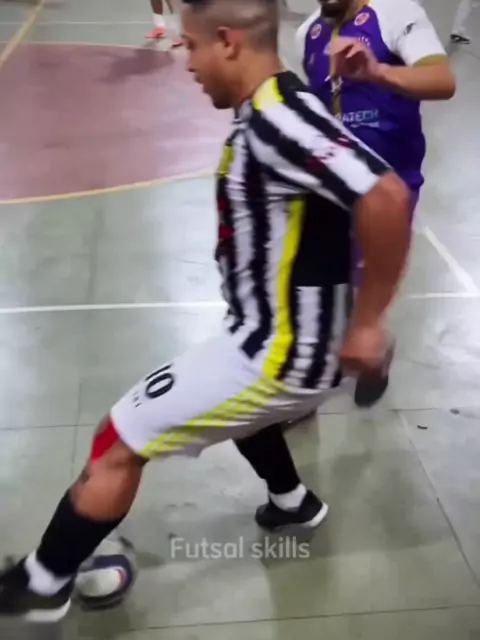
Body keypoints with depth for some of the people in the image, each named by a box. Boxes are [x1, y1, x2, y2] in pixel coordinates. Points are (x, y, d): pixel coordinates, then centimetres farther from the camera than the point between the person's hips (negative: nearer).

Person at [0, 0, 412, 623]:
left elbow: (385, 196, -35)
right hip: (286, 338, 10)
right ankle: (294, 502, 55)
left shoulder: (275, 117, -24)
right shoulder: (272, 110, 6)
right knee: (231, 401, 38)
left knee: (120, 443, 1)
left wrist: (367, 323, -25)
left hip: (280, 352, -9)